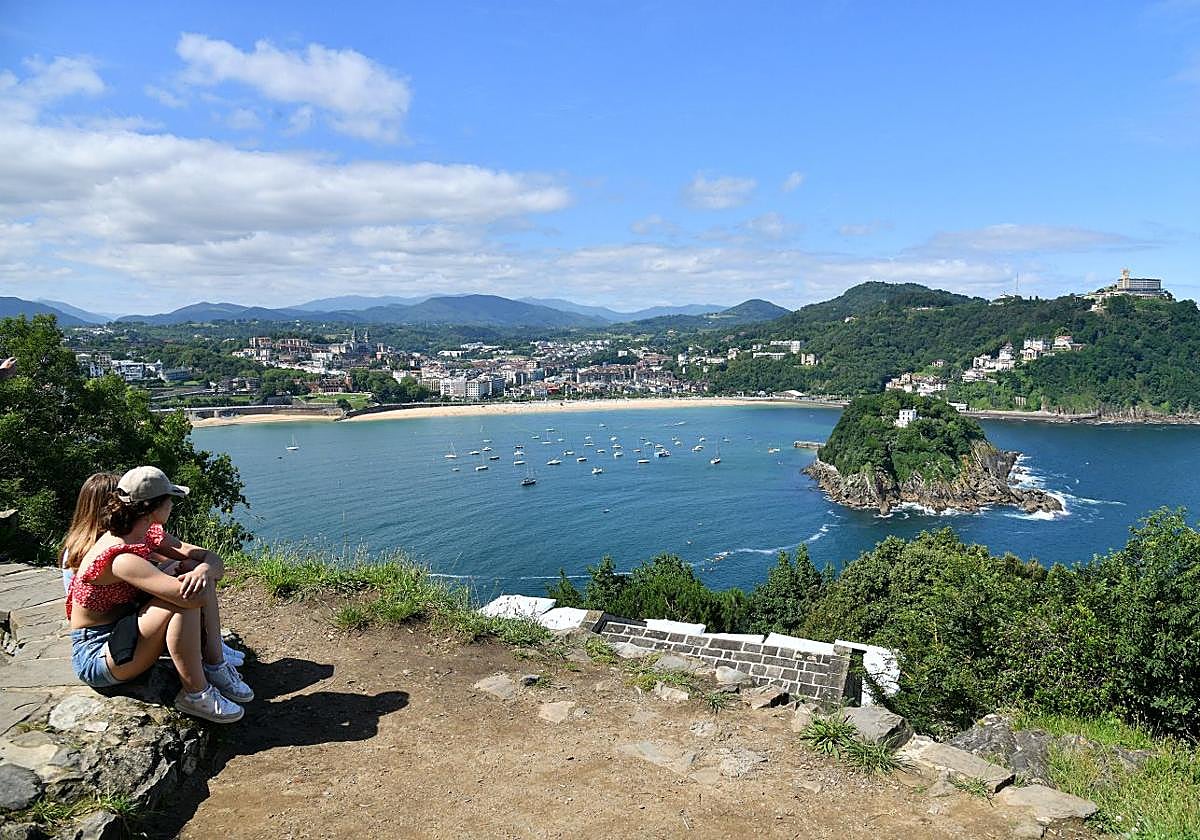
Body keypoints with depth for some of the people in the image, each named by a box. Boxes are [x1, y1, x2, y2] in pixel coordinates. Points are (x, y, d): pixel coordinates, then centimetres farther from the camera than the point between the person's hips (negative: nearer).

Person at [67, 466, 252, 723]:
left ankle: (214, 666, -6)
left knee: (197, 583, -8)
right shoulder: (122, 559, -30)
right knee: (187, 598, -30)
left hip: (123, 630, 9)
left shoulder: (147, 533, -1)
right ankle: (195, 694, -16)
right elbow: (192, 597, -39)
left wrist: (205, 569, -27)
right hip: (95, 657, -9)